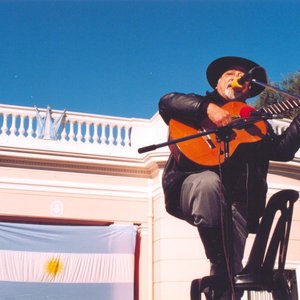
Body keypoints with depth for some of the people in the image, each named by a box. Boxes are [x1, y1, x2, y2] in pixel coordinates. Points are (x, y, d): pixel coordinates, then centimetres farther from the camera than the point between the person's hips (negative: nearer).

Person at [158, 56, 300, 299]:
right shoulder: (198, 103, 20)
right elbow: (167, 101, -1)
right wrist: (208, 108, -13)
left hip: (237, 200, 2)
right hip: (194, 188, -2)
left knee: (231, 272, -14)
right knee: (209, 181, -38)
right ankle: (220, 264, -27)